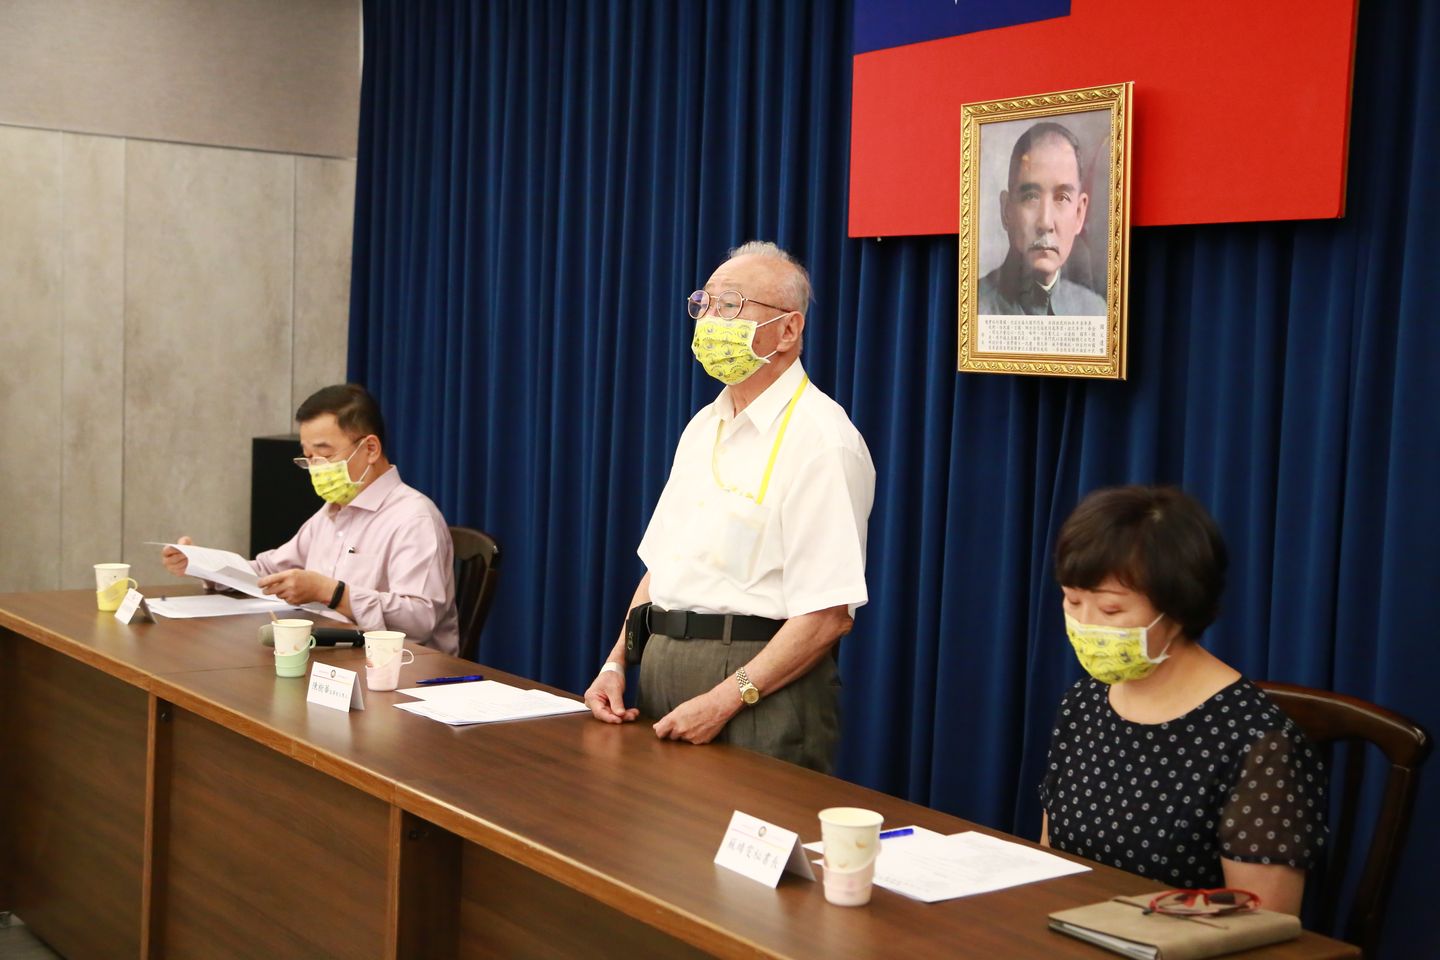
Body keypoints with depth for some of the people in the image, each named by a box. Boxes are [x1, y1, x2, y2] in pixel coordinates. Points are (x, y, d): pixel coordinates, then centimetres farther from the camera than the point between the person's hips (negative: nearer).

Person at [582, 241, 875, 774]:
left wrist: (725, 699, -21)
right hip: (663, 666, 8)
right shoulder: (703, 427, 15)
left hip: (760, 681, -8)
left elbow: (830, 614, -19)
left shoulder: (820, 439, -14)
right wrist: (616, 663, 5)